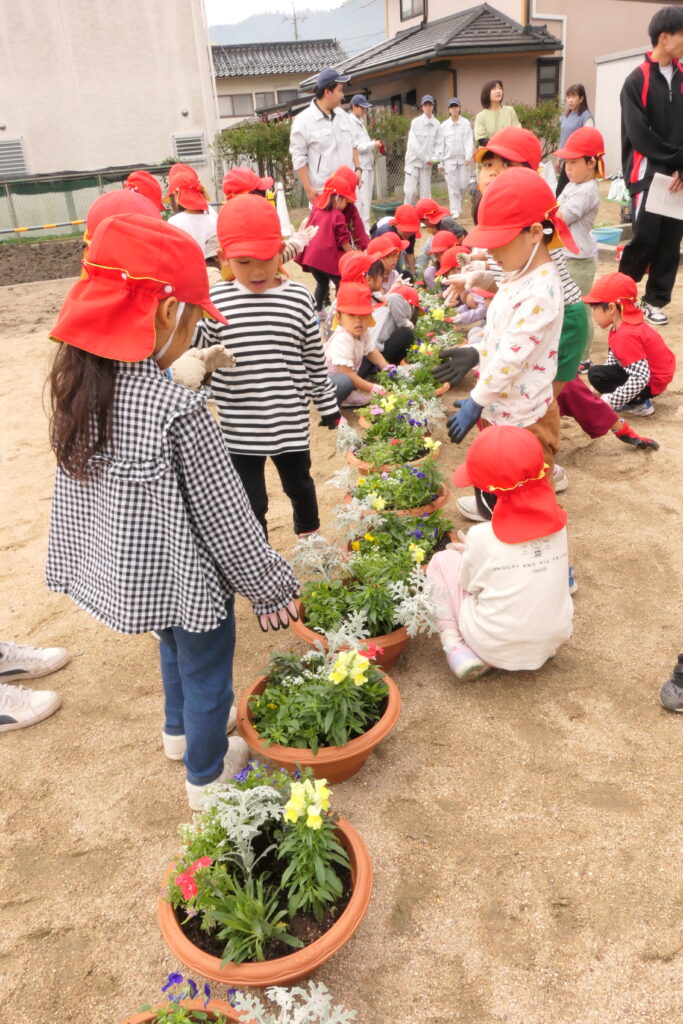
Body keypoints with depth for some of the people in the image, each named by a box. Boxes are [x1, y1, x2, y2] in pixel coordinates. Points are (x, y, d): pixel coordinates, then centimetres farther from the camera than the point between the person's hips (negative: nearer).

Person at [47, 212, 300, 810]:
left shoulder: (80, 386, -8)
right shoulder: (178, 409, -30)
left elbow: (83, 480, 4)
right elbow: (224, 513, -23)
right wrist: (271, 586, -10)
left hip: (125, 565, 8)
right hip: (186, 576, -7)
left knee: (175, 648, 33)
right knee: (206, 673, 18)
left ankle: (181, 728, 59)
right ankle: (207, 775, 42)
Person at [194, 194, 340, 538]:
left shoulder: (299, 298, -6)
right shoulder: (215, 302, -9)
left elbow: (315, 359, 3)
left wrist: (327, 403, 10)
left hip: (290, 422, 2)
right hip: (239, 429, -1)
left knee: (299, 486, 24)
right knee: (250, 505, 9)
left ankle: (311, 545, 52)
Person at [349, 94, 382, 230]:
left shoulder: (360, 122, 19)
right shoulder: (350, 123, -10)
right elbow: (354, 146, -17)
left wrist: (374, 145, 5)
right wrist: (373, 144, -15)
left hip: (367, 165, 10)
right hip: (359, 167, -10)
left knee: (367, 200, 12)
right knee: (361, 200, -9)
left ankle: (365, 227, 17)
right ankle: (364, 228, -7)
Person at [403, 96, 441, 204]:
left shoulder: (436, 124, 3)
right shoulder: (415, 122, -5)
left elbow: (438, 143, 7)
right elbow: (413, 143, -10)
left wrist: (434, 158, -10)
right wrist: (426, 158, -11)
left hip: (427, 163, 3)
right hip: (413, 160, -3)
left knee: (425, 191, 4)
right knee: (410, 191, -7)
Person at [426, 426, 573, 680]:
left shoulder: (483, 537, -21)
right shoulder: (557, 524, -8)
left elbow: (470, 583, -5)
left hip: (496, 649, -4)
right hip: (552, 641, 5)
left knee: (442, 561, 9)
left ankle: (453, 643, -2)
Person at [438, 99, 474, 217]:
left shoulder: (465, 123, 4)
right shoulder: (444, 125, 6)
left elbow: (469, 141, -2)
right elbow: (441, 144, 8)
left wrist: (468, 157, -16)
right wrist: (441, 163, 5)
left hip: (463, 159, 0)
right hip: (449, 159, 0)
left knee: (464, 184, -2)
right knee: (453, 186, -4)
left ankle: (458, 202, 26)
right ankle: (455, 211, 1)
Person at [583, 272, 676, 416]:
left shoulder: (627, 335, -29)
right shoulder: (624, 324, 1)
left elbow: (640, 378, -33)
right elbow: (613, 358, 13)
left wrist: (610, 402, -31)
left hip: (650, 383, -10)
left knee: (595, 373, -21)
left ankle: (639, 403, -8)